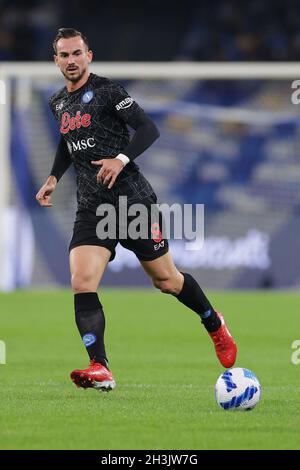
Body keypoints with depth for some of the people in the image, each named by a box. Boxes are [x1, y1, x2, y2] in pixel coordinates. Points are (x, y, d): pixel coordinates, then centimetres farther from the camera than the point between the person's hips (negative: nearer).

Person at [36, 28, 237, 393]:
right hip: (91, 209, 5)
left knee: (166, 281, 6)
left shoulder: (107, 91, -8)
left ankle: (215, 326, 34)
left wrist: (121, 159, -27)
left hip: (134, 201, -5)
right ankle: (100, 370, -21)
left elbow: (148, 129, -14)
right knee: (81, 284, -16)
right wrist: (54, 178, 19)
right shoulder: (58, 103, 13)